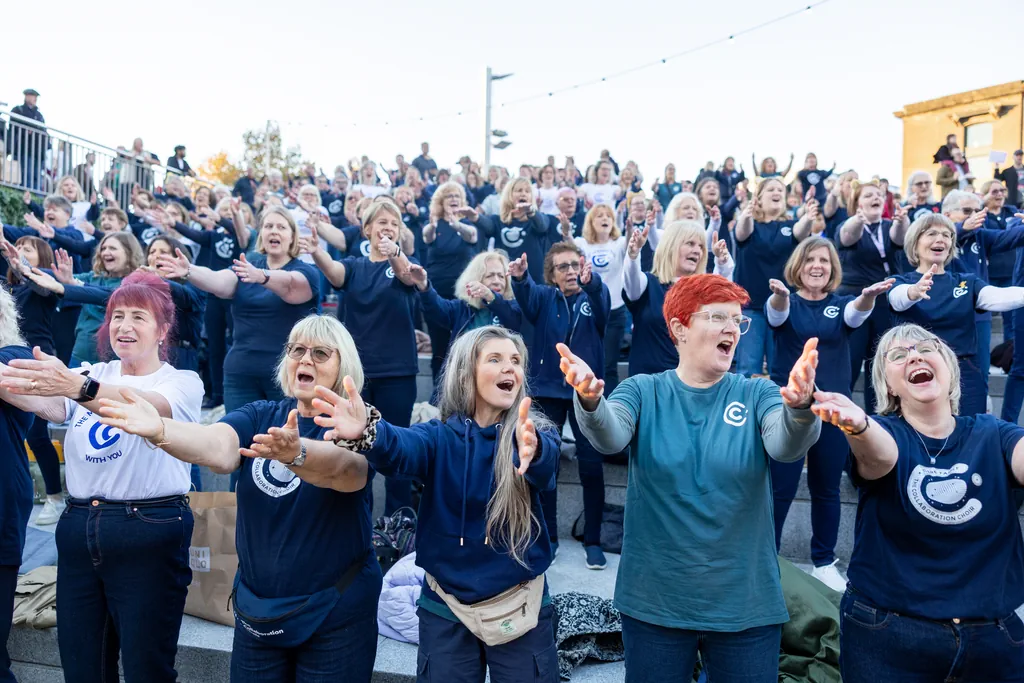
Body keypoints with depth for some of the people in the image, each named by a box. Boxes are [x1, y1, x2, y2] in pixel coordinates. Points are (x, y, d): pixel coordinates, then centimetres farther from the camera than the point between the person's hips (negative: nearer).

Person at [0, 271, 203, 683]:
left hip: (149, 535, -5)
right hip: (79, 528, 5)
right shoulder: (93, 376, 12)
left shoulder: (183, 382, -4)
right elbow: (46, 406, -8)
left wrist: (75, 386, -42)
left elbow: (148, 408, -27)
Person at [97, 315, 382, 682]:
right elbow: (217, 447, -20)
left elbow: (342, 466, -33)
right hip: (255, 609, 3)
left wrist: (295, 452, -54)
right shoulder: (259, 416, 0)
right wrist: (159, 429, -39)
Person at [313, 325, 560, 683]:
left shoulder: (536, 434, -7)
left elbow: (544, 464, -29)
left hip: (519, 607, 0)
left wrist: (531, 450, -53)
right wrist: (367, 432, -49)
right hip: (445, 608, 1)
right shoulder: (439, 436, -6)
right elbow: (402, 448, -26)